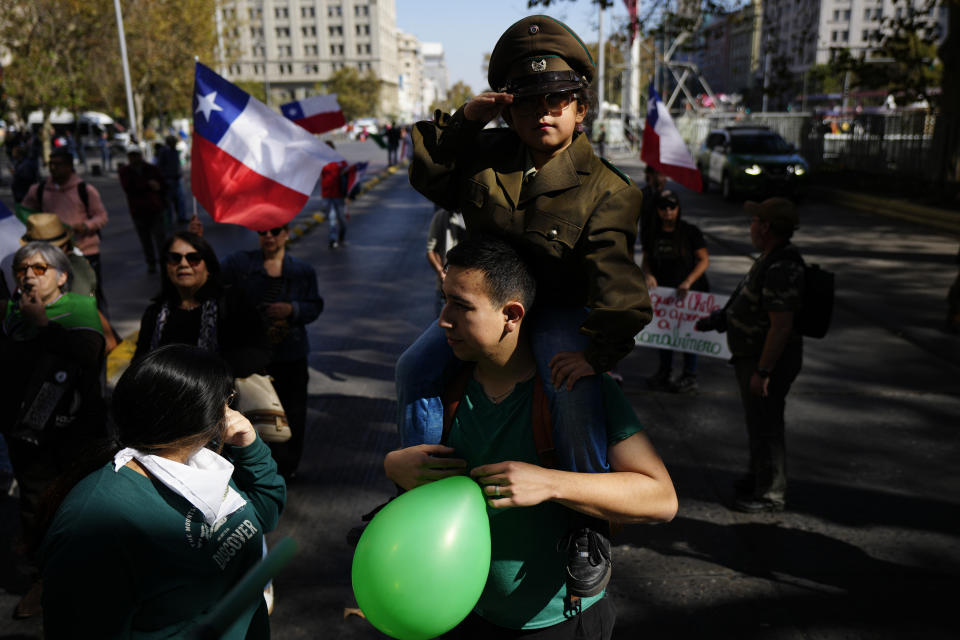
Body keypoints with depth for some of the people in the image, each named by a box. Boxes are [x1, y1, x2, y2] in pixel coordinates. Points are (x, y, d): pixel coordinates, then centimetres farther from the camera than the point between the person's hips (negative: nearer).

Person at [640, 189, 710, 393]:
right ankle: (664, 372, 27)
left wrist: (688, 282, -20)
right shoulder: (653, 234, 4)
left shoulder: (690, 231, -7)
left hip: (689, 292, -4)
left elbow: (704, 260, -7)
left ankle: (690, 377, 15)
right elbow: (646, 261, 11)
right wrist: (648, 275, -11)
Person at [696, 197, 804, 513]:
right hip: (754, 356, 11)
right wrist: (721, 317, 19)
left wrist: (762, 372, -26)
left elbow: (781, 326, -30)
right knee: (758, 421, 24)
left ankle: (771, 494, 19)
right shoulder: (772, 257, 6)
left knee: (764, 426, 3)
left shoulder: (780, 270, -28)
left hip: (769, 360, -11)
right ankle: (758, 477, 42)